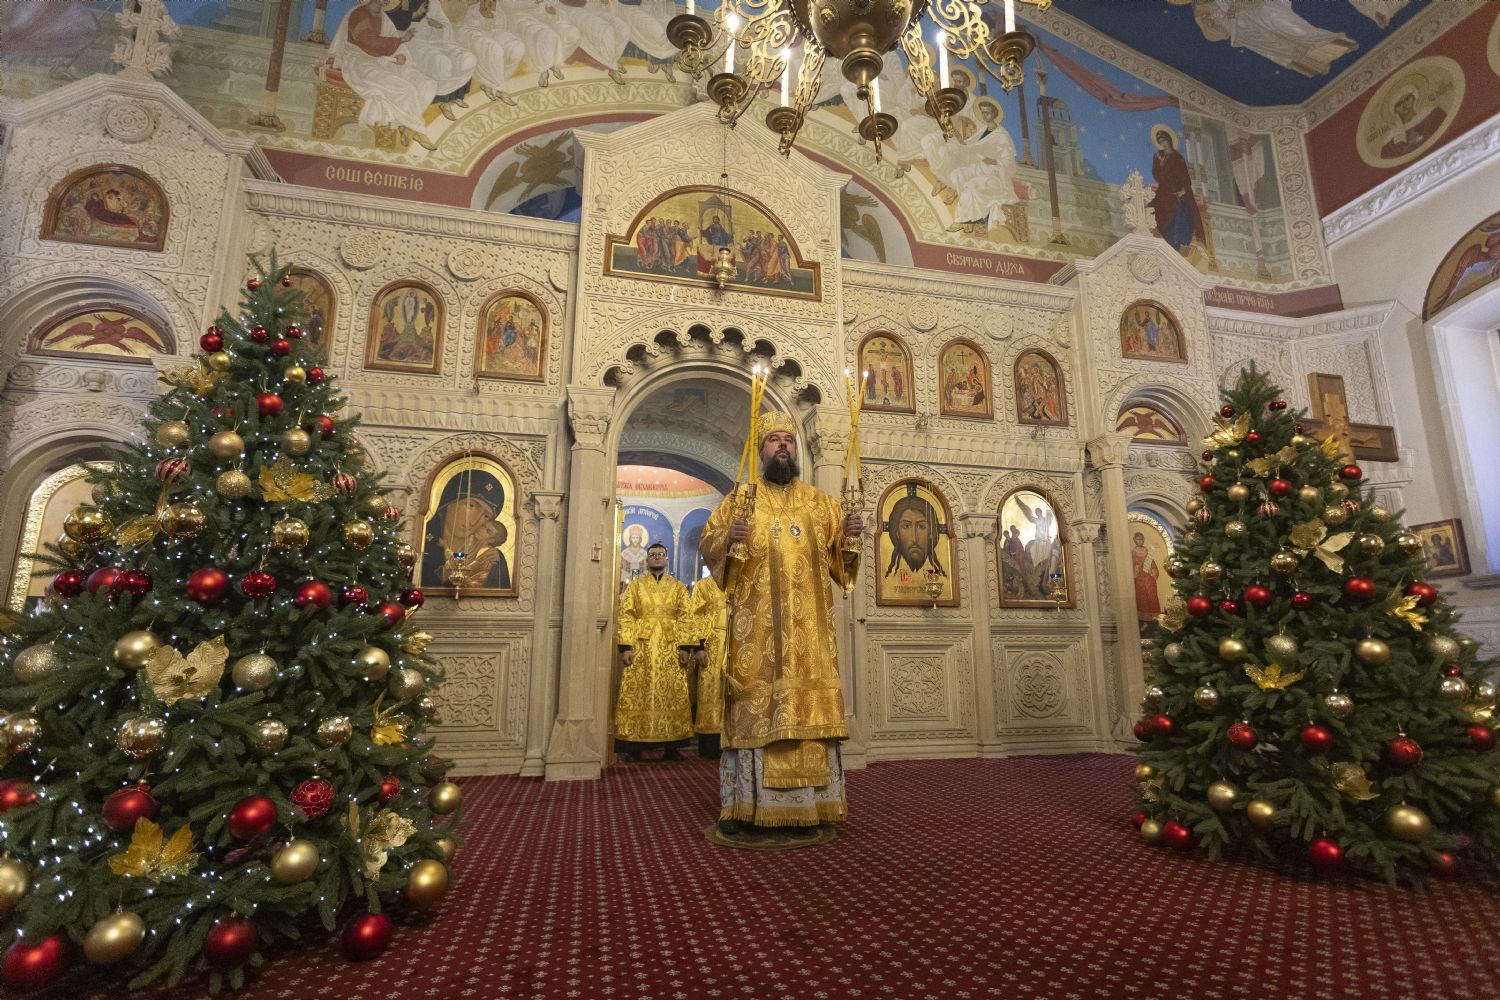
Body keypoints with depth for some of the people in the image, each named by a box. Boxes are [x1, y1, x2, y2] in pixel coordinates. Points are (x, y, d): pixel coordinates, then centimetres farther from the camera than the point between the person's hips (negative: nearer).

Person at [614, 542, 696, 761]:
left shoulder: (678, 586, 13)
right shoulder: (635, 585, 12)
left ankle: (671, 745, 5)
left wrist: (685, 646, -6)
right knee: (637, 694, -2)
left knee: (672, 694, 0)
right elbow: (626, 616, 3)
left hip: (670, 647, 1)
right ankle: (633, 745, 3)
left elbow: (686, 617, 5)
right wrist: (625, 646, -9)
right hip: (640, 646, -1)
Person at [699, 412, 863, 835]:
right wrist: (728, 538, -17)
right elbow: (707, 544, 4)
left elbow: (839, 553, 13)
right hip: (755, 626, -2)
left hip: (807, 627, 2)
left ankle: (807, 802, 11)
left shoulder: (820, 501, 13)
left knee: (808, 705, 1)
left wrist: (850, 534, -8)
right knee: (752, 706, -3)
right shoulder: (740, 499, 8)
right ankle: (741, 804, 7)